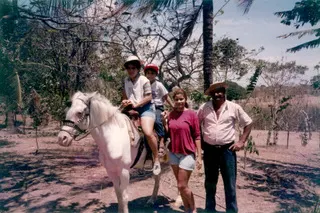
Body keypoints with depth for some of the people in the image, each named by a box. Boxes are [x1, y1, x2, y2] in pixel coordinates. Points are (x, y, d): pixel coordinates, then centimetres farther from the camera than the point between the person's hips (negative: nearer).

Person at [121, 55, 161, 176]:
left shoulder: (144, 80, -7)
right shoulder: (126, 80, 9)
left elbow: (149, 97, -11)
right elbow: (124, 93, 23)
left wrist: (136, 104, -19)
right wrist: (124, 101, 2)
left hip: (145, 108, -7)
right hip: (131, 109, 7)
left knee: (148, 133, -26)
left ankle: (156, 159, -11)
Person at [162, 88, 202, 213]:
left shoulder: (191, 114, -10)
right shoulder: (171, 115, 3)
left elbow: (197, 136, -8)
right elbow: (168, 135, 7)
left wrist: (199, 156, -11)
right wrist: (164, 121, -6)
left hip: (187, 154, -5)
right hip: (173, 153, 5)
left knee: (182, 186, -2)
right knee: (180, 185, 14)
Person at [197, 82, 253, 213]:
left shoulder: (234, 107, -3)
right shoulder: (204, 108, 0)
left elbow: (248, 123, 5)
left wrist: (242, 142, -2)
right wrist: (200, 141, 6)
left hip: (227, 149, -1)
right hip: (209, 150, 2)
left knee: (230, 184, 5)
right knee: (210, 183, 15)